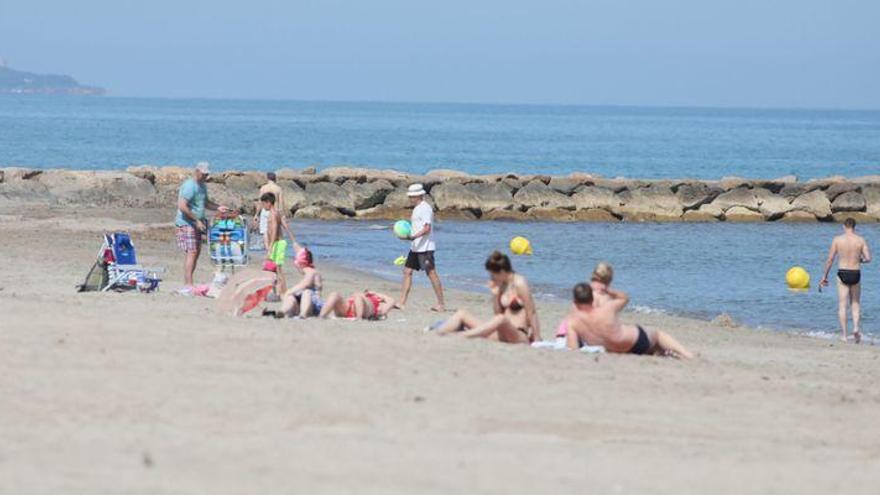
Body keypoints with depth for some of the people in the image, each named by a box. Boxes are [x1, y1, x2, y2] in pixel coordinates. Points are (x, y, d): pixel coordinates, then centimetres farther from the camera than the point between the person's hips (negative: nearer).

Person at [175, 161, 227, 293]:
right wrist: (196, 220, -23)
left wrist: (218, 207, 9)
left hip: (196, 225, 10)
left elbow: (205, 202, 28)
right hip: (186, 224, -10)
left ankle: (187, 285, 14)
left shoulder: (202, 186, 15)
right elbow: (182, 206, -23)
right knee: (191, 252, -15)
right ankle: (188, 285, -19)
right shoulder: (189, 186, -16)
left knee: (196, 252, 9)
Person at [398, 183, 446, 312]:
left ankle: (441, 304, -3)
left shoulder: (425, 208, -14)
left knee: (431, 273, -7)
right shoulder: (417, 208, 16)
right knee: (407, 271, 7)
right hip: (415, 247, 11)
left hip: (425, 248, -11)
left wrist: (413, 237, -28)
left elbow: (427, 228, -22)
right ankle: (402, 303, 9)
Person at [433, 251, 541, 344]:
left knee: (501, 320, -42)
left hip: (520, 336, -8)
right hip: (502, 334, 8)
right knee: (462, 314, 1)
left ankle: (459, 336, -50)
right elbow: (498, 313, 15)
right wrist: (495, 295, 2)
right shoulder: (501, 285, 13)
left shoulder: (519, 283, -8)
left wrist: (536, 340, -12)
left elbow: (532, 313, -9)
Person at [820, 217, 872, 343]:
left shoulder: (837, 239, -3)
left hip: (842, 273, -1)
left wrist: (825, 276, 7)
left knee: (842, 305, 5)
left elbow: (830, 259, -2)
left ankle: (843, 334, 1)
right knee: (856, 303, 16)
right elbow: (868, 258, -6)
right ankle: (856, 327, -7)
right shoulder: (861, 240, -2)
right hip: (856, 274, 1)